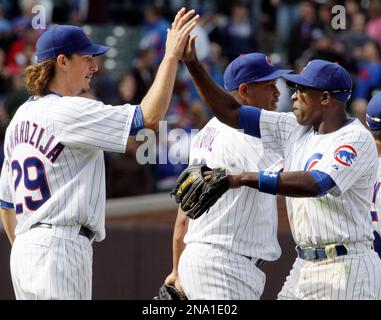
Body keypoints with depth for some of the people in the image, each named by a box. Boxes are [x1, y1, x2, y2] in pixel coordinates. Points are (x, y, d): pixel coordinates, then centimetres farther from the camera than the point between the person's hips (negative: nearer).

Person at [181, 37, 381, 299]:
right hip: (304, 265, 8)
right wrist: (193, 64, 4)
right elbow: (231, 113, 12)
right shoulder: (296, 129, 11)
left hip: (346, 270, -8)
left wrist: (242, 178, -28)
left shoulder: (357, 139, -13)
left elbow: (314, 184, -29)